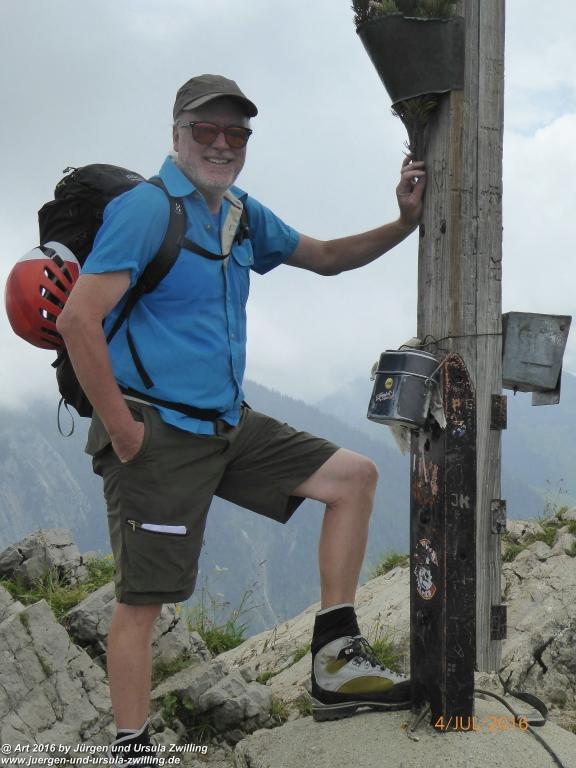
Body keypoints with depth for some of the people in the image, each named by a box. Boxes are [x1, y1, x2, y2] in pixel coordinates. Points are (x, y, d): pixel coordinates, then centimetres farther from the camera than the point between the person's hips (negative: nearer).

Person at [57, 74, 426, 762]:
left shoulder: (243, 216, 13)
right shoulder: (146, 209, -13)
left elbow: (326, 258, 25)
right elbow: (78, 320, -21)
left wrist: (405, 222, 10)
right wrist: (121, 432, -19)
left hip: (230, 426, 9)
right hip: (157, 434, -9)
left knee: (353, 476, 7)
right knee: (142, 599, -5)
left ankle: (335, 665, 7)